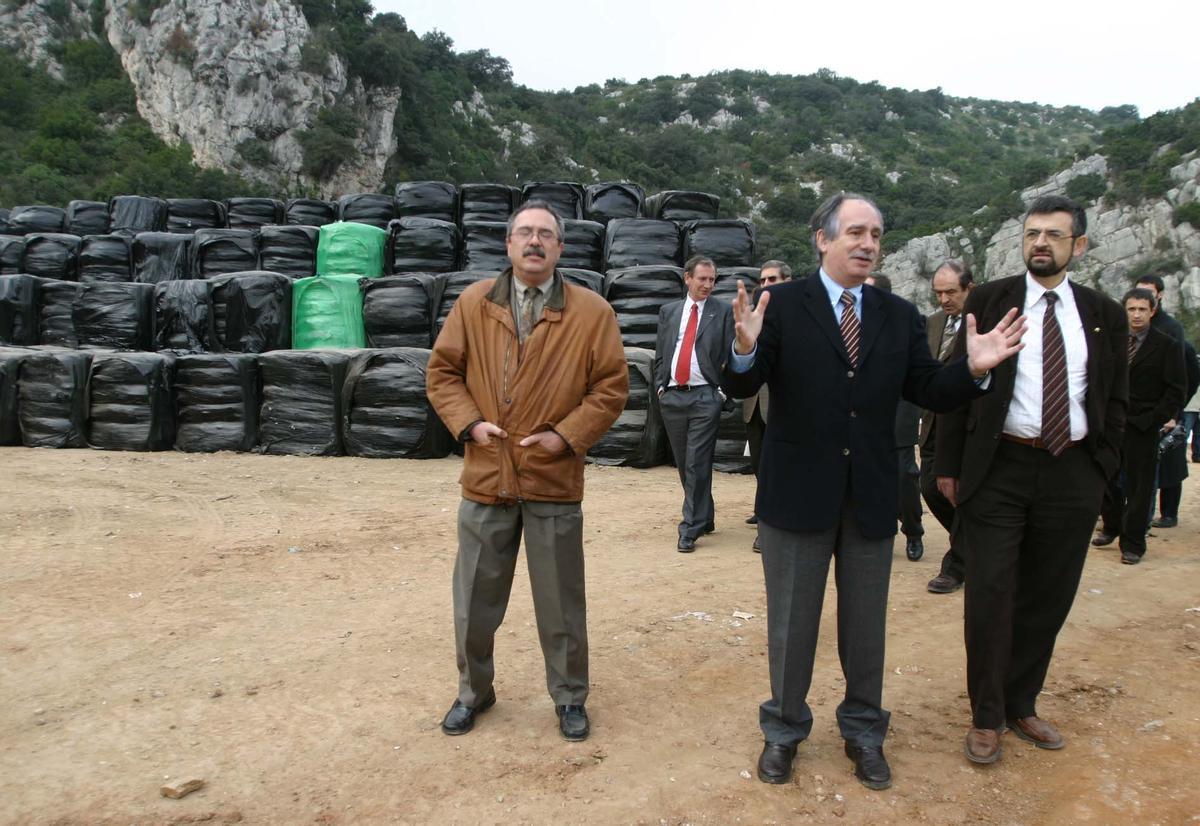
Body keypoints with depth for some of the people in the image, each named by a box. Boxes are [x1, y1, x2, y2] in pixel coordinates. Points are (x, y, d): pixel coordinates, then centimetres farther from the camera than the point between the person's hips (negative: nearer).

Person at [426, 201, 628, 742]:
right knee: (474, 600, 14)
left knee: (561, 603, 10)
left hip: (554, 480, -2)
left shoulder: (592, 312, -3)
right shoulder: (473, 303, 3)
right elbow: (442, 372, 7)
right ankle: (473, 692, 36)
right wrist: (468, 422, -8)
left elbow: (611, 386, -2)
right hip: (485, 476, 2)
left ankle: (570, 698, 31)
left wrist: (568, 435, -12)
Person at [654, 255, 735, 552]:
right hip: (672, 395, 4)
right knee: (684, 464, 11)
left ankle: (690, 529, -2)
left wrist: (722, 389, -6)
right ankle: (704, 519, 25)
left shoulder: (723, 312, 5)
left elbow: (730, 355, 2)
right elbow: (660, 354, 15)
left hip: (705, 397, -4)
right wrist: (660, 386, 4)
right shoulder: (668, 311, 13)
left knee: (697, 465, -8)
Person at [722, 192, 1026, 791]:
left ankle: (863, 731, 38)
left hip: (872, 495, 3)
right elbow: (739, 388, -14)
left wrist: (973, 369, -17)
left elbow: (929, 393, 2)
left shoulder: (900, 316, 4)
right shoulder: (782, 304, -7)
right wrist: (746, 349, -35)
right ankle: (784, 729, 33)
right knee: (791, 622, 13)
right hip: (797, 493, -3)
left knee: (865, 623, 17)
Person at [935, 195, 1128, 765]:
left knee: (1047, 600, 11)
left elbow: (1114, 401, 12)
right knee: (990, 598, 0)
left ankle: (1020, 705, 29)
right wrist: (949, 465, -4)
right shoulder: (989, 300, 1)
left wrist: (1103, 471, 4)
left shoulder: (1104, 314, 8)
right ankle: (986, 717, 16)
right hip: (998, 469, -3)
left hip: (1073, 474, 3)